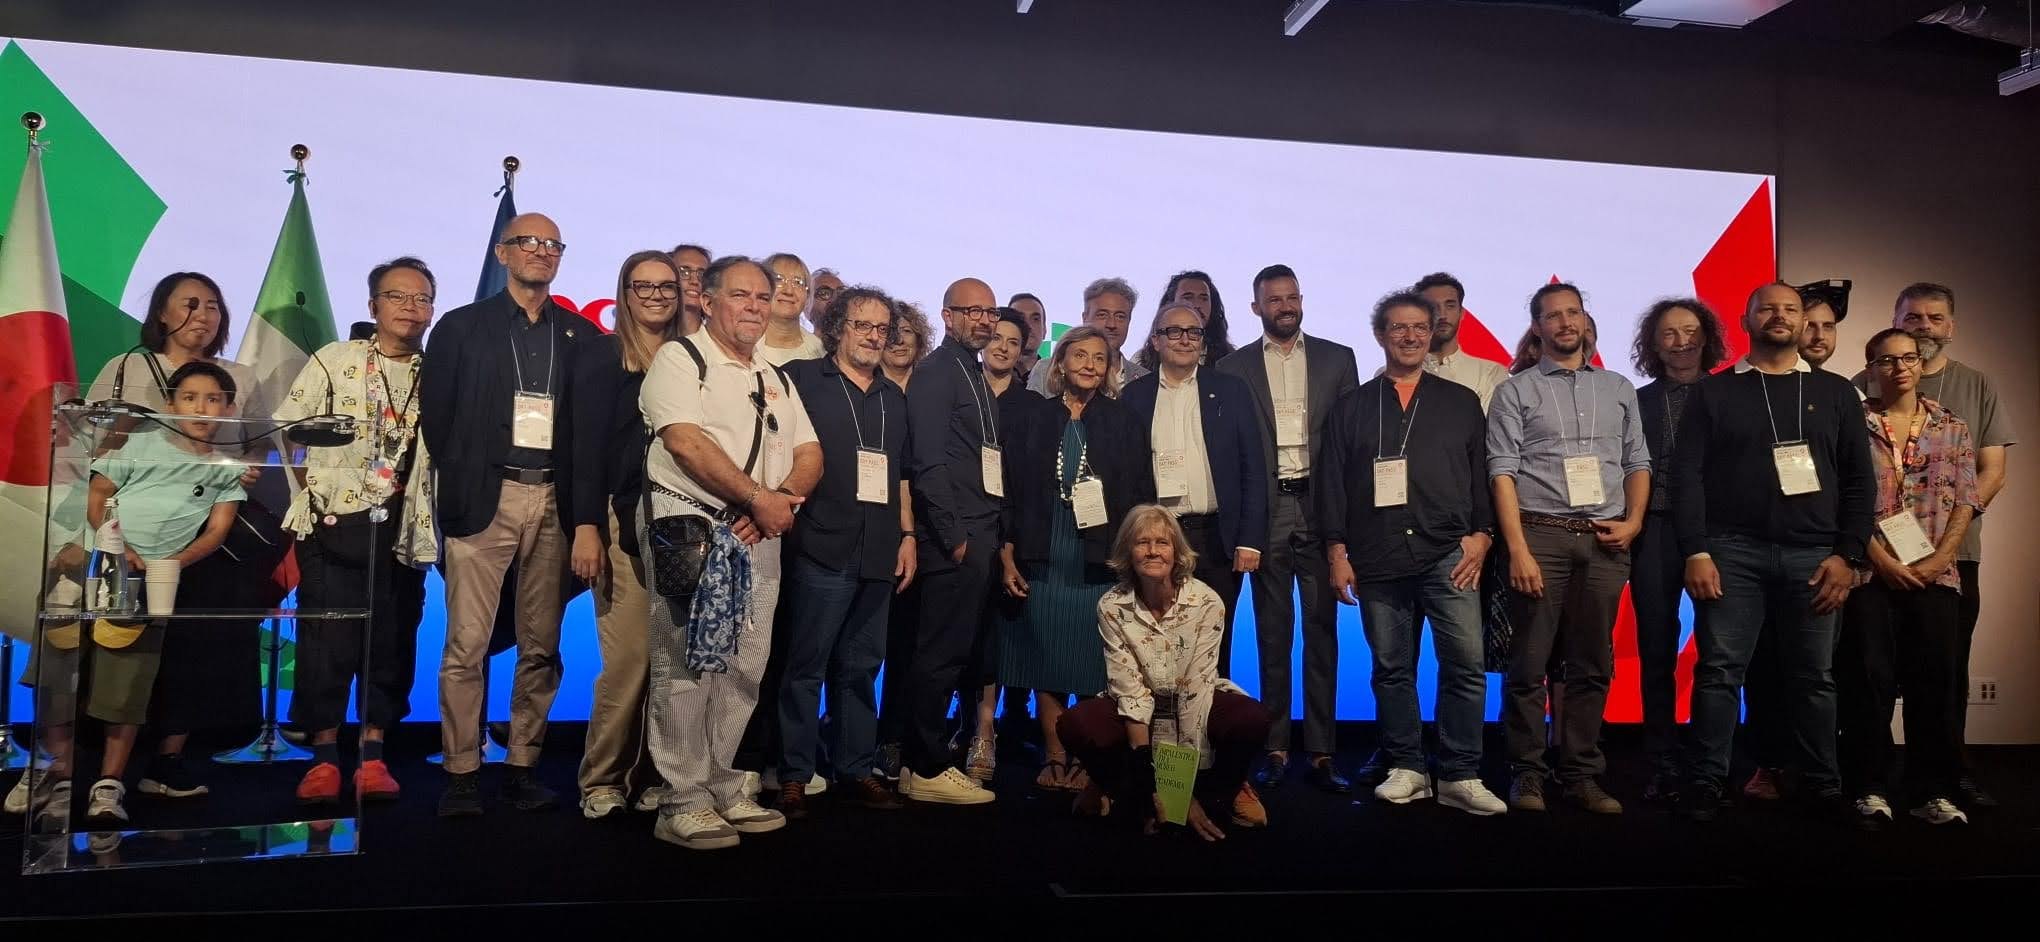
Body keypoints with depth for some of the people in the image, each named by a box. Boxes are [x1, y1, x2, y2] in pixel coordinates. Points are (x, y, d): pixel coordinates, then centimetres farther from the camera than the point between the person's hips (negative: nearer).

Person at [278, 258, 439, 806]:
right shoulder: (334, 360, 3)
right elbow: (285, 429, 2)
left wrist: (431, 510, -4)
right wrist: (308, 490, -2)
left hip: (403, 530, 2)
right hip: (334, 524, -2)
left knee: (392, 644, 5)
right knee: (327, 641, 0)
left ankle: (373, 757, 15)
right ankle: (324, 758, 11)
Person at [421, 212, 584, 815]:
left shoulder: (580, 335, 12)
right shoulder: (462, 326, 9)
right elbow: (435, 414, 7)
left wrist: (579, 498, 1)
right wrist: (459, 480, 3)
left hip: (554, 502, 2)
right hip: (483, 499, -2)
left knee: (542, 646, 4)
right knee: (467, 644, -4)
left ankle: (523, 767, 14)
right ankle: (462, 773, 5)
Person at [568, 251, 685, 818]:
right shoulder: (601, 356, 5)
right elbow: (587, 444, -3)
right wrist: (586, 526, -12)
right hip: (623, 521, -3)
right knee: (630, 658, -8)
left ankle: (651, 774, 15)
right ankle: (602, 779, 9)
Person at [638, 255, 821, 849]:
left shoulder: (777, 381, 20)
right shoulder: (679, 359, 0)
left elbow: (810, 456, 13)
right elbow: (687, 443, -14)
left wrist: (784, 498, -8)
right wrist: (759, 497, -14)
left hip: (760, 535, 7)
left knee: (743, 670, 8)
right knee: (685, 669, -5)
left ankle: (721, 788, 20)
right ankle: (683, 803, 2)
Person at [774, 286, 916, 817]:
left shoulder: (894, 397, 19)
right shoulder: (803, 379, 2)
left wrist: (908, 535, 14)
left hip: (878, 554, 5)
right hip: (821, 550, -5)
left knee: (860, 669, 11)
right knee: (805, 667, 0)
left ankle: (856, 770, 20)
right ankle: (793, 776, 9)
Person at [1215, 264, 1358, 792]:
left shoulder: (1337, 359, 10)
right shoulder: (1234, 368, 7)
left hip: (1320, 506, 1)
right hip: (1266, 511, 0)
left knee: (1322, 631, 3)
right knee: (1272, 635, 6)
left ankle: (1321, 752, 10)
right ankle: (1275, 748, 13)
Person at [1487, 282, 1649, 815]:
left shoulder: (1619, 390, 16)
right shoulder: (1516, 392, 4)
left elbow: (1638, 462, 17)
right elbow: (1502, 472, -3)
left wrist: (1633, 522, 0)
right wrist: (1518, 549, -12)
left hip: (1605, 541, 4)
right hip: (1540, 534, -3)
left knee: (1592, 666, 7)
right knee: (1529, 664, -1)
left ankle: (1581, 775, 16)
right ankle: (1526, 774, 9)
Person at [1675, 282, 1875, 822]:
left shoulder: (1835, 393, 13)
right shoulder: (1714, 392, 7)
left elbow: (1860, 481, 10)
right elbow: (1687, 476, 0)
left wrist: (1847, 555, 0)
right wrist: (1696, 552, -9)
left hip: (1814, 556, 2)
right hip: (1733, 552, -2)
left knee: (1814, 676, 6)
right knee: (1720, 671, -3)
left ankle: (1823, 786, 17)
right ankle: (1705, 784, 3)